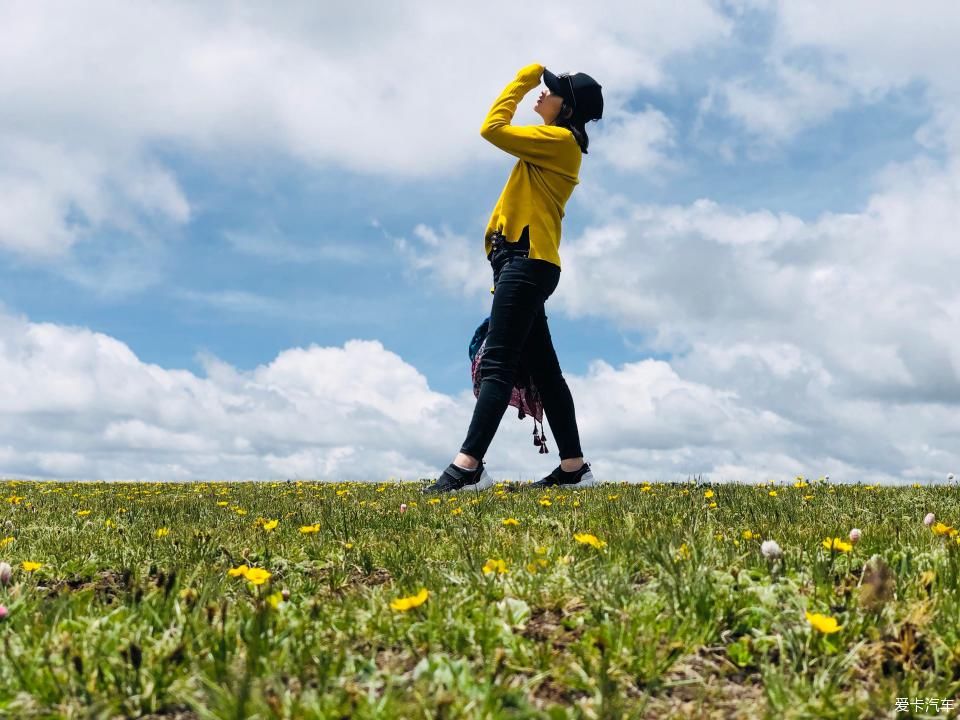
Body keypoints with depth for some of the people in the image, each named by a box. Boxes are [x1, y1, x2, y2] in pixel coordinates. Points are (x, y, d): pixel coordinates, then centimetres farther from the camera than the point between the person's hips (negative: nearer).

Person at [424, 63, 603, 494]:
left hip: (527, 259, -11)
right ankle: (573, 467, 10)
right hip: (527, 262, 11)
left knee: (497, 364, -19)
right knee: (542, 367, 8)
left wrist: (523, 79, -2)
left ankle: (467, 467, -25)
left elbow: (493, 129, -10)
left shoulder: (559, 139, -5)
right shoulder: (556, 147, 24)